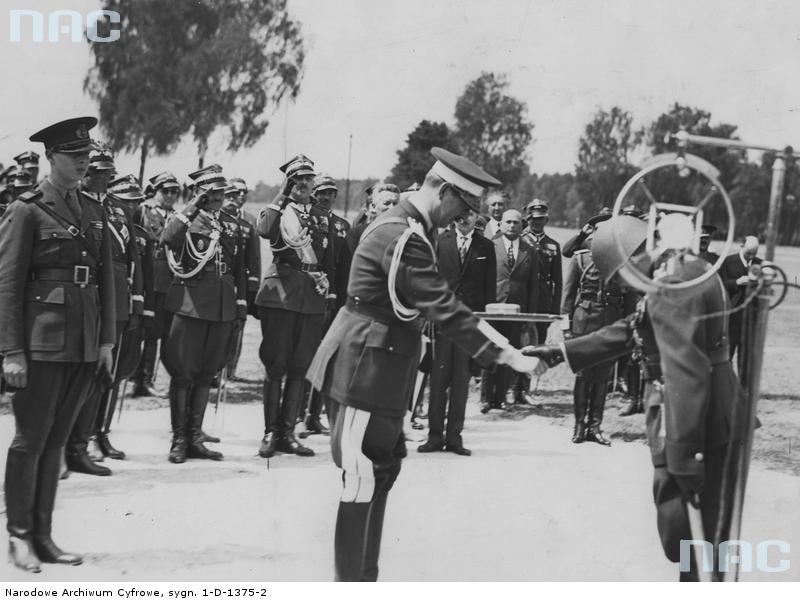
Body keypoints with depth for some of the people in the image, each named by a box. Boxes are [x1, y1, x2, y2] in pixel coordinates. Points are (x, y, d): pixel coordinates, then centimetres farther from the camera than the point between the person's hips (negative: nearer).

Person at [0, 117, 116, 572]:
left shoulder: (94, 211, 12)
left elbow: (107, 278, 15)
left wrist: (107, 339, 9)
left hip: (85, 345, 6)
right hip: (42, 342, -6)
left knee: (57, 441, 11)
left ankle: (43, 535, 18)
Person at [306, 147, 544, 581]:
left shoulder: (405, 226, 11)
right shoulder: (402, 238, -22)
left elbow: (433, 303, 18)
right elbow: (444, 309, -25)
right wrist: (506, 356, -23)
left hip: (379, 364, 11)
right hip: (367, 367, -11)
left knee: (383, 467, 16)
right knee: (364, 475, -5)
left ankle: (362, 580, 25)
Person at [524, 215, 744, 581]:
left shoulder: (672, 287, -21)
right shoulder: (687, 269, 13)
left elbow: (686, 375, -27)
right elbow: (628, 332, 20)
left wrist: (684, 457, -26)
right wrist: (560, 352, 19)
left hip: (697, 427, -10)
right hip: (711, 424, 10)